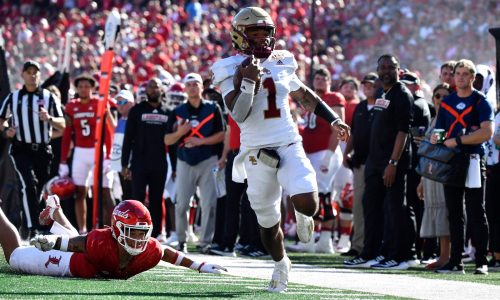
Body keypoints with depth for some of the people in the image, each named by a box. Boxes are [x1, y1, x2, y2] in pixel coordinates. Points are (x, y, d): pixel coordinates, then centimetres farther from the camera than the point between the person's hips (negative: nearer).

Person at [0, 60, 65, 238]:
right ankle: (31, 229, -24)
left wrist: (49, 118, -21)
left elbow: (62, 125, 0)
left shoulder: (49, 98, 5)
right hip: (21, 150, -2)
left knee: (39, 190, 8)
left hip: (42, 150, 2)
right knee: (29, 185, -19)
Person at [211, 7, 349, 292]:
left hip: (290, 146, 2)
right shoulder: (232, 71, -4)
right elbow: (239, 115, -16)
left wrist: (333, 119, 26)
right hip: (257, 153, -2)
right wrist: (249, 82, -24)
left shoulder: (281, 63, 8)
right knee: (268, 221, 8)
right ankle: (281, 263, 35)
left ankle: (301, 215, 18)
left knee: (308, 204, -20)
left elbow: (307, 95, 25)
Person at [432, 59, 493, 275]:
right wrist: (435, 138, -7)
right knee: (454, 214, 7)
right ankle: (455, 261, 10)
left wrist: (458, 140, -18)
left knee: (476, 212, -5)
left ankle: (481, 262, -4)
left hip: (472, 160, -5)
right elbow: (439, 131, 18)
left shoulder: (480, 102, -2)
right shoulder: (446, 103, 15)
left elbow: (487, 132, -14)